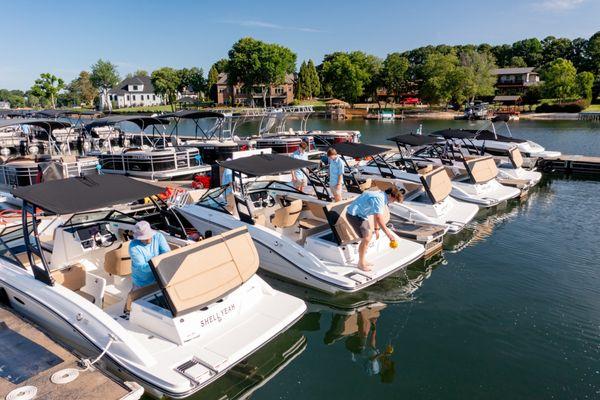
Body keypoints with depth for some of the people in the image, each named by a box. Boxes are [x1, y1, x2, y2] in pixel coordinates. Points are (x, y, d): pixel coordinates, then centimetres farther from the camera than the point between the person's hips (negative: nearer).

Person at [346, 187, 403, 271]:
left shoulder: (381, 195, 7)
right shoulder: (379, 199, -25)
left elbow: (376, 214, 18)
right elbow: (379, 218, -33)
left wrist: (376, 229, 22)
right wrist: (389, 234, -32)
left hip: (359, 213, 11)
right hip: (354, 215, -11)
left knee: (369, 235, 14)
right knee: (367, 238, -14)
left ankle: (362, 261, 24)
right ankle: (361, 264, 2)